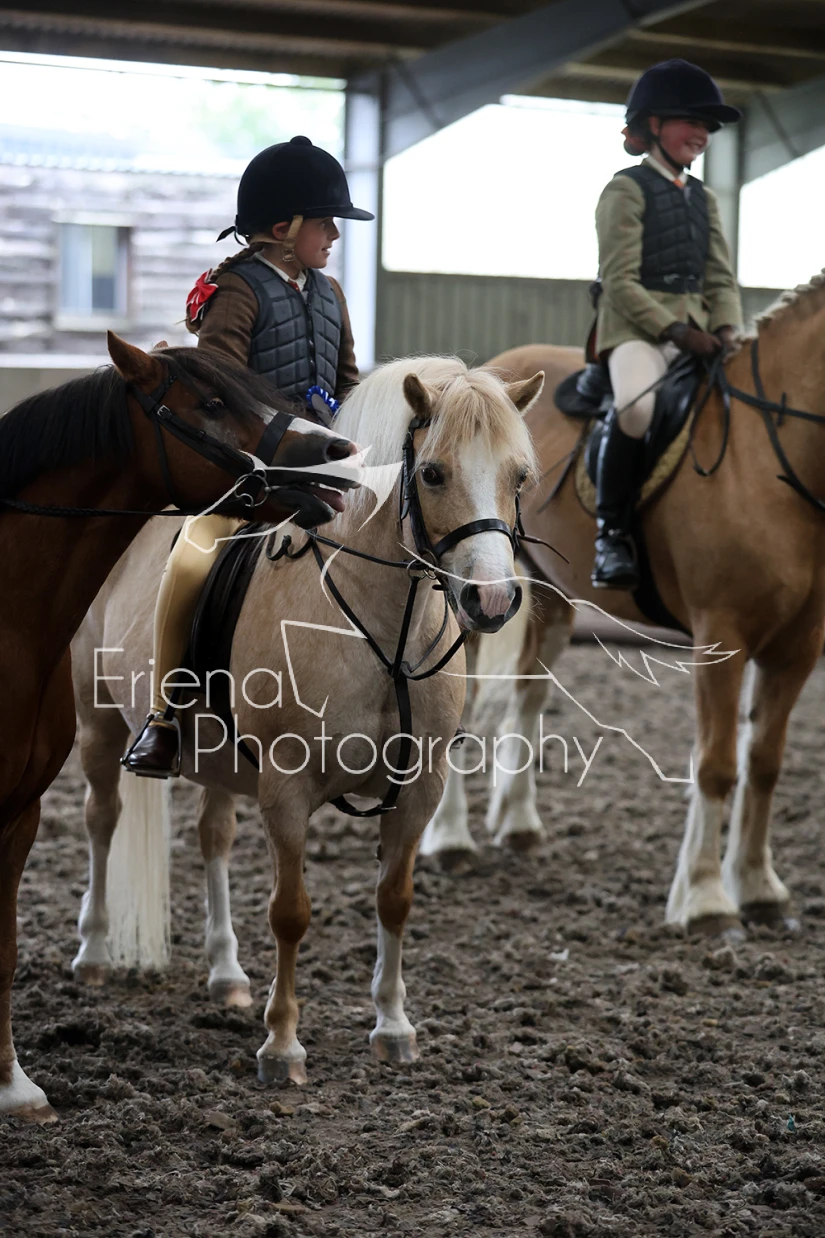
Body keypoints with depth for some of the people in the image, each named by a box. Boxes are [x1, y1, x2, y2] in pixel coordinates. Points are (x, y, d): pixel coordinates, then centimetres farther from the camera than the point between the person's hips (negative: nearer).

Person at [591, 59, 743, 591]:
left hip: (698, 330, 7)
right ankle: (611, 531, -23)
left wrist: (725, 329, -5)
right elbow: (620, 281, -10)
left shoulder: (704, 198, 20)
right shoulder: (627, 190, -1)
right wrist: (675, 329, -19)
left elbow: (722, 278, 16)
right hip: (636, 327, -7)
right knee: (637, 404, -36)